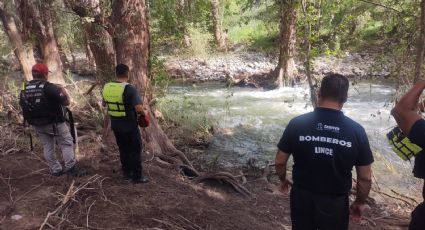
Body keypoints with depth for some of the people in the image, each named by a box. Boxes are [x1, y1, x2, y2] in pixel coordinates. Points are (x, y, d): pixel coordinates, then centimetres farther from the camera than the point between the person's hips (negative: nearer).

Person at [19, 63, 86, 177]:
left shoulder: (25, 90, 0)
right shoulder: (49, 87, -20)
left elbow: (23, 106, 8)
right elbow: (66, 102, -18)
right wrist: (63, 90, -2)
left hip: (37, 125, 6)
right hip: (54, 123, -6)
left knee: (47, 147, 15)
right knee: (66, 144, 5)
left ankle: (55, 170, 20)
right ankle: (71, 168, 4)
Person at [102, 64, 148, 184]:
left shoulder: (107, 87, -1)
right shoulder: (130, 89, -22)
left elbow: (105, 103, 14)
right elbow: (139, 108, -29)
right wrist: (143, 114, -9)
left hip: (115, 124, 6)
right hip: (129, 125, -6)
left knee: (123, 149, 20)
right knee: (135, 150, 6)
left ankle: (127, 172, 30)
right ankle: (137, 177, 12)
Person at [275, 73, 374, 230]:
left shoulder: (297, 123, -12)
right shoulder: (356, 131, -12)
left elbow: (280, 162, -3)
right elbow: (365, 177, -6)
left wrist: (283, 180, 17)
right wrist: (360, 202, 12)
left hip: (301, 197, 1)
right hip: (336, 202, 0)